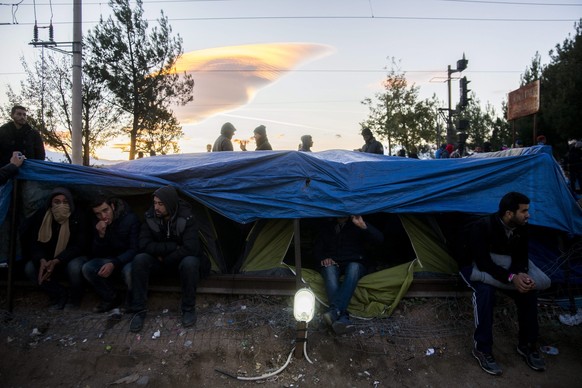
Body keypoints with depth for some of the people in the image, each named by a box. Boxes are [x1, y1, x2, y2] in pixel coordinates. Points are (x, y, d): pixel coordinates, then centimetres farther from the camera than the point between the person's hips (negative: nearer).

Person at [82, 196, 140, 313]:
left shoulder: (130, 219, -17)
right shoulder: (97, 224, -3)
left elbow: (134, 249, -19)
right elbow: (95, 254, -4)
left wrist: (114, 264, -33)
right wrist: (101, 235, -23)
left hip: (127, 259, -5)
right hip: (109, 259, 5)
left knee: (130, 271, -37)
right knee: (87, 268, -22)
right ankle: (111, 299, -1)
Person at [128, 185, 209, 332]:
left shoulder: (186, 218, -25)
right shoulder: (150, 217, -14)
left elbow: (190, 248, -30)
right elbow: (143, 245, -18)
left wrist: (165, 259, -19)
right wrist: (173, 246, -25)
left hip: (180, 258, -3)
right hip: (159, 259, 3)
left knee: (190, 263, -38)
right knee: (139, 260, -27)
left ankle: (189, 308, -16)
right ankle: (138, 310, -14)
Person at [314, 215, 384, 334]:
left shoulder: (356, 226, 8)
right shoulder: (326, 228, 15)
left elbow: (379, 239, -6)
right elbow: (317, 249, 14)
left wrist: (363, 226, -20)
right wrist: (323, 259, -9)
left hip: (354, 263, -1)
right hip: (332, 263, 1)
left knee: (353, 268, -38)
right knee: (329, 270, -36)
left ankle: (334, 311, -54)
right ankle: (343, 318, -53)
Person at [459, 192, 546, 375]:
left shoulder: (521, 228, -10)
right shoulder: (482, 227, -30)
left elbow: (521, 257, -4)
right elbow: (483, 262, -32)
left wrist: (521, 273, -27)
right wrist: (511, 277, -42)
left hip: (504, 268, 6)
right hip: (476, 267, -6)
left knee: (528, 288, -19)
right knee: (485, 289, -37)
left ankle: (526, 344, 0)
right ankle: (482, 348, -24)